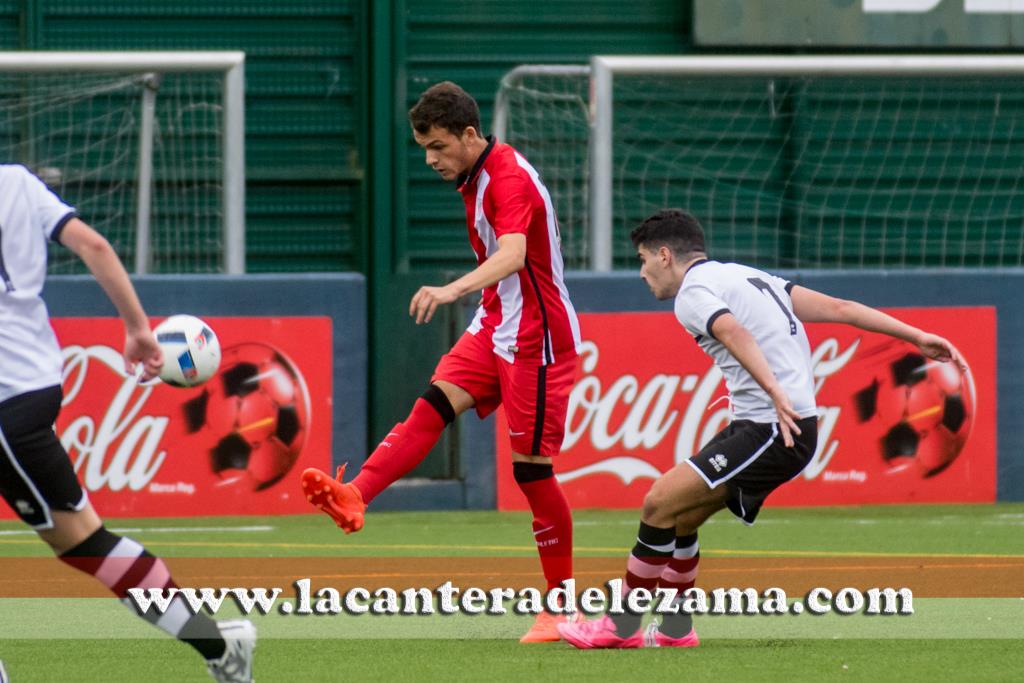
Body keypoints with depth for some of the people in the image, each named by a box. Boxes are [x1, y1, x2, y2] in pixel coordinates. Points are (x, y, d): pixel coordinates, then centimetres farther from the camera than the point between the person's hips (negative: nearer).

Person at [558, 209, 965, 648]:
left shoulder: (693, 293, -5)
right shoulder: (744, 276, 22)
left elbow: (735, 333, -27)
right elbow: (838, 308, 17)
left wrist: (775, 393, -41)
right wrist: (917, 337, 13)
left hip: (772, 431, -10)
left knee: (661, 504, -9)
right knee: (679, 517, 16)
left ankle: (622, 626, -4)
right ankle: (676, 630, 22)